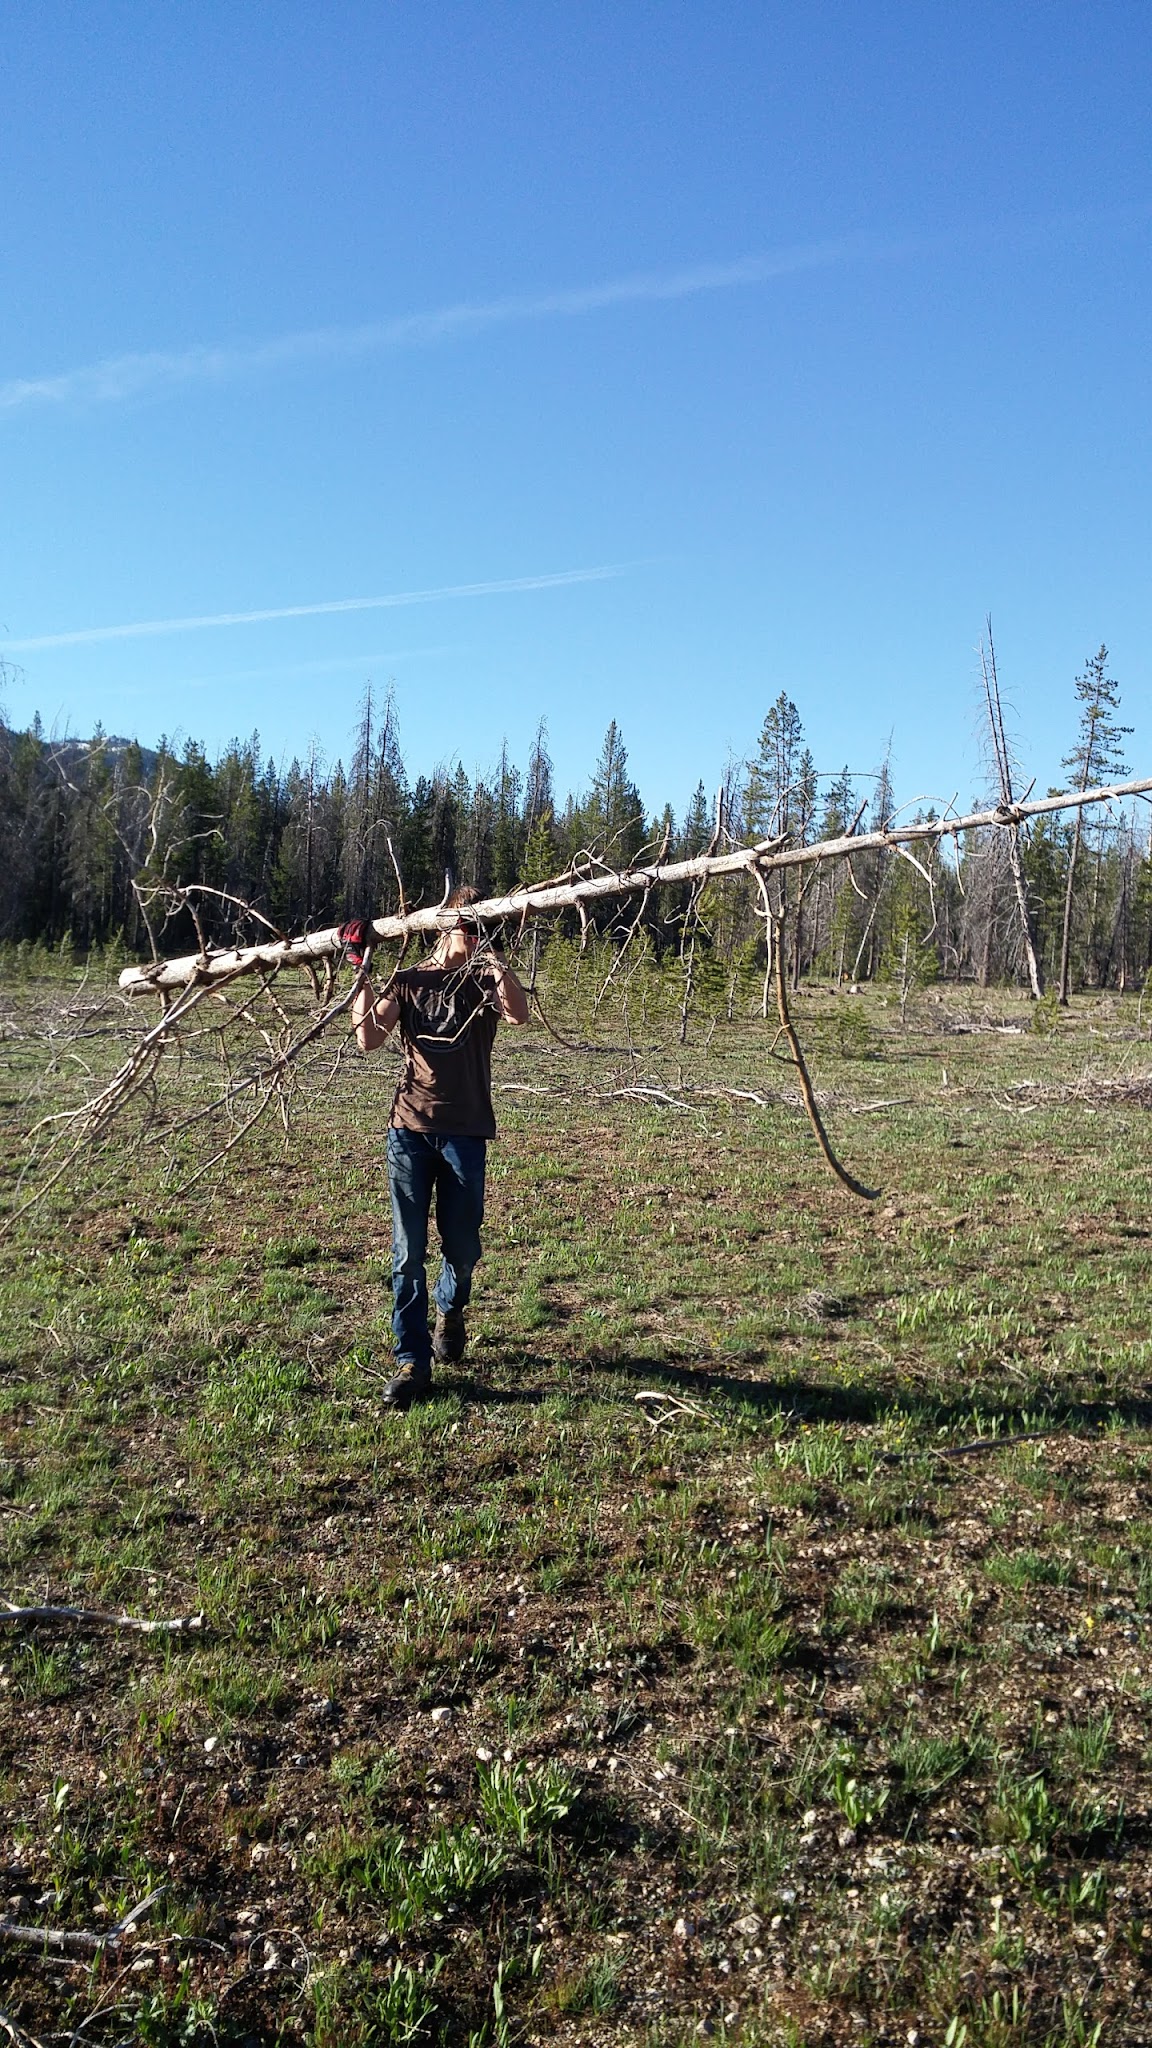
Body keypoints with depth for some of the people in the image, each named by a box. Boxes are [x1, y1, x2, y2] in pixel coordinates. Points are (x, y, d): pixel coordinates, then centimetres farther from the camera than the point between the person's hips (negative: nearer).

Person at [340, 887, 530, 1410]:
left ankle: (450, 1311, 39)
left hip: (465, 1132, 0)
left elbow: (519, 1014, -17)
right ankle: (412, 1362, 5)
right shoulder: (408, 981, 9)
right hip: (410, 1129, 0)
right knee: (408, 1252, -1)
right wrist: (361, 975, -11)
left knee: (461, 1246, 8)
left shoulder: (486, 981, 7)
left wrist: (494, 957, -28)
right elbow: (369, 1039, -5)